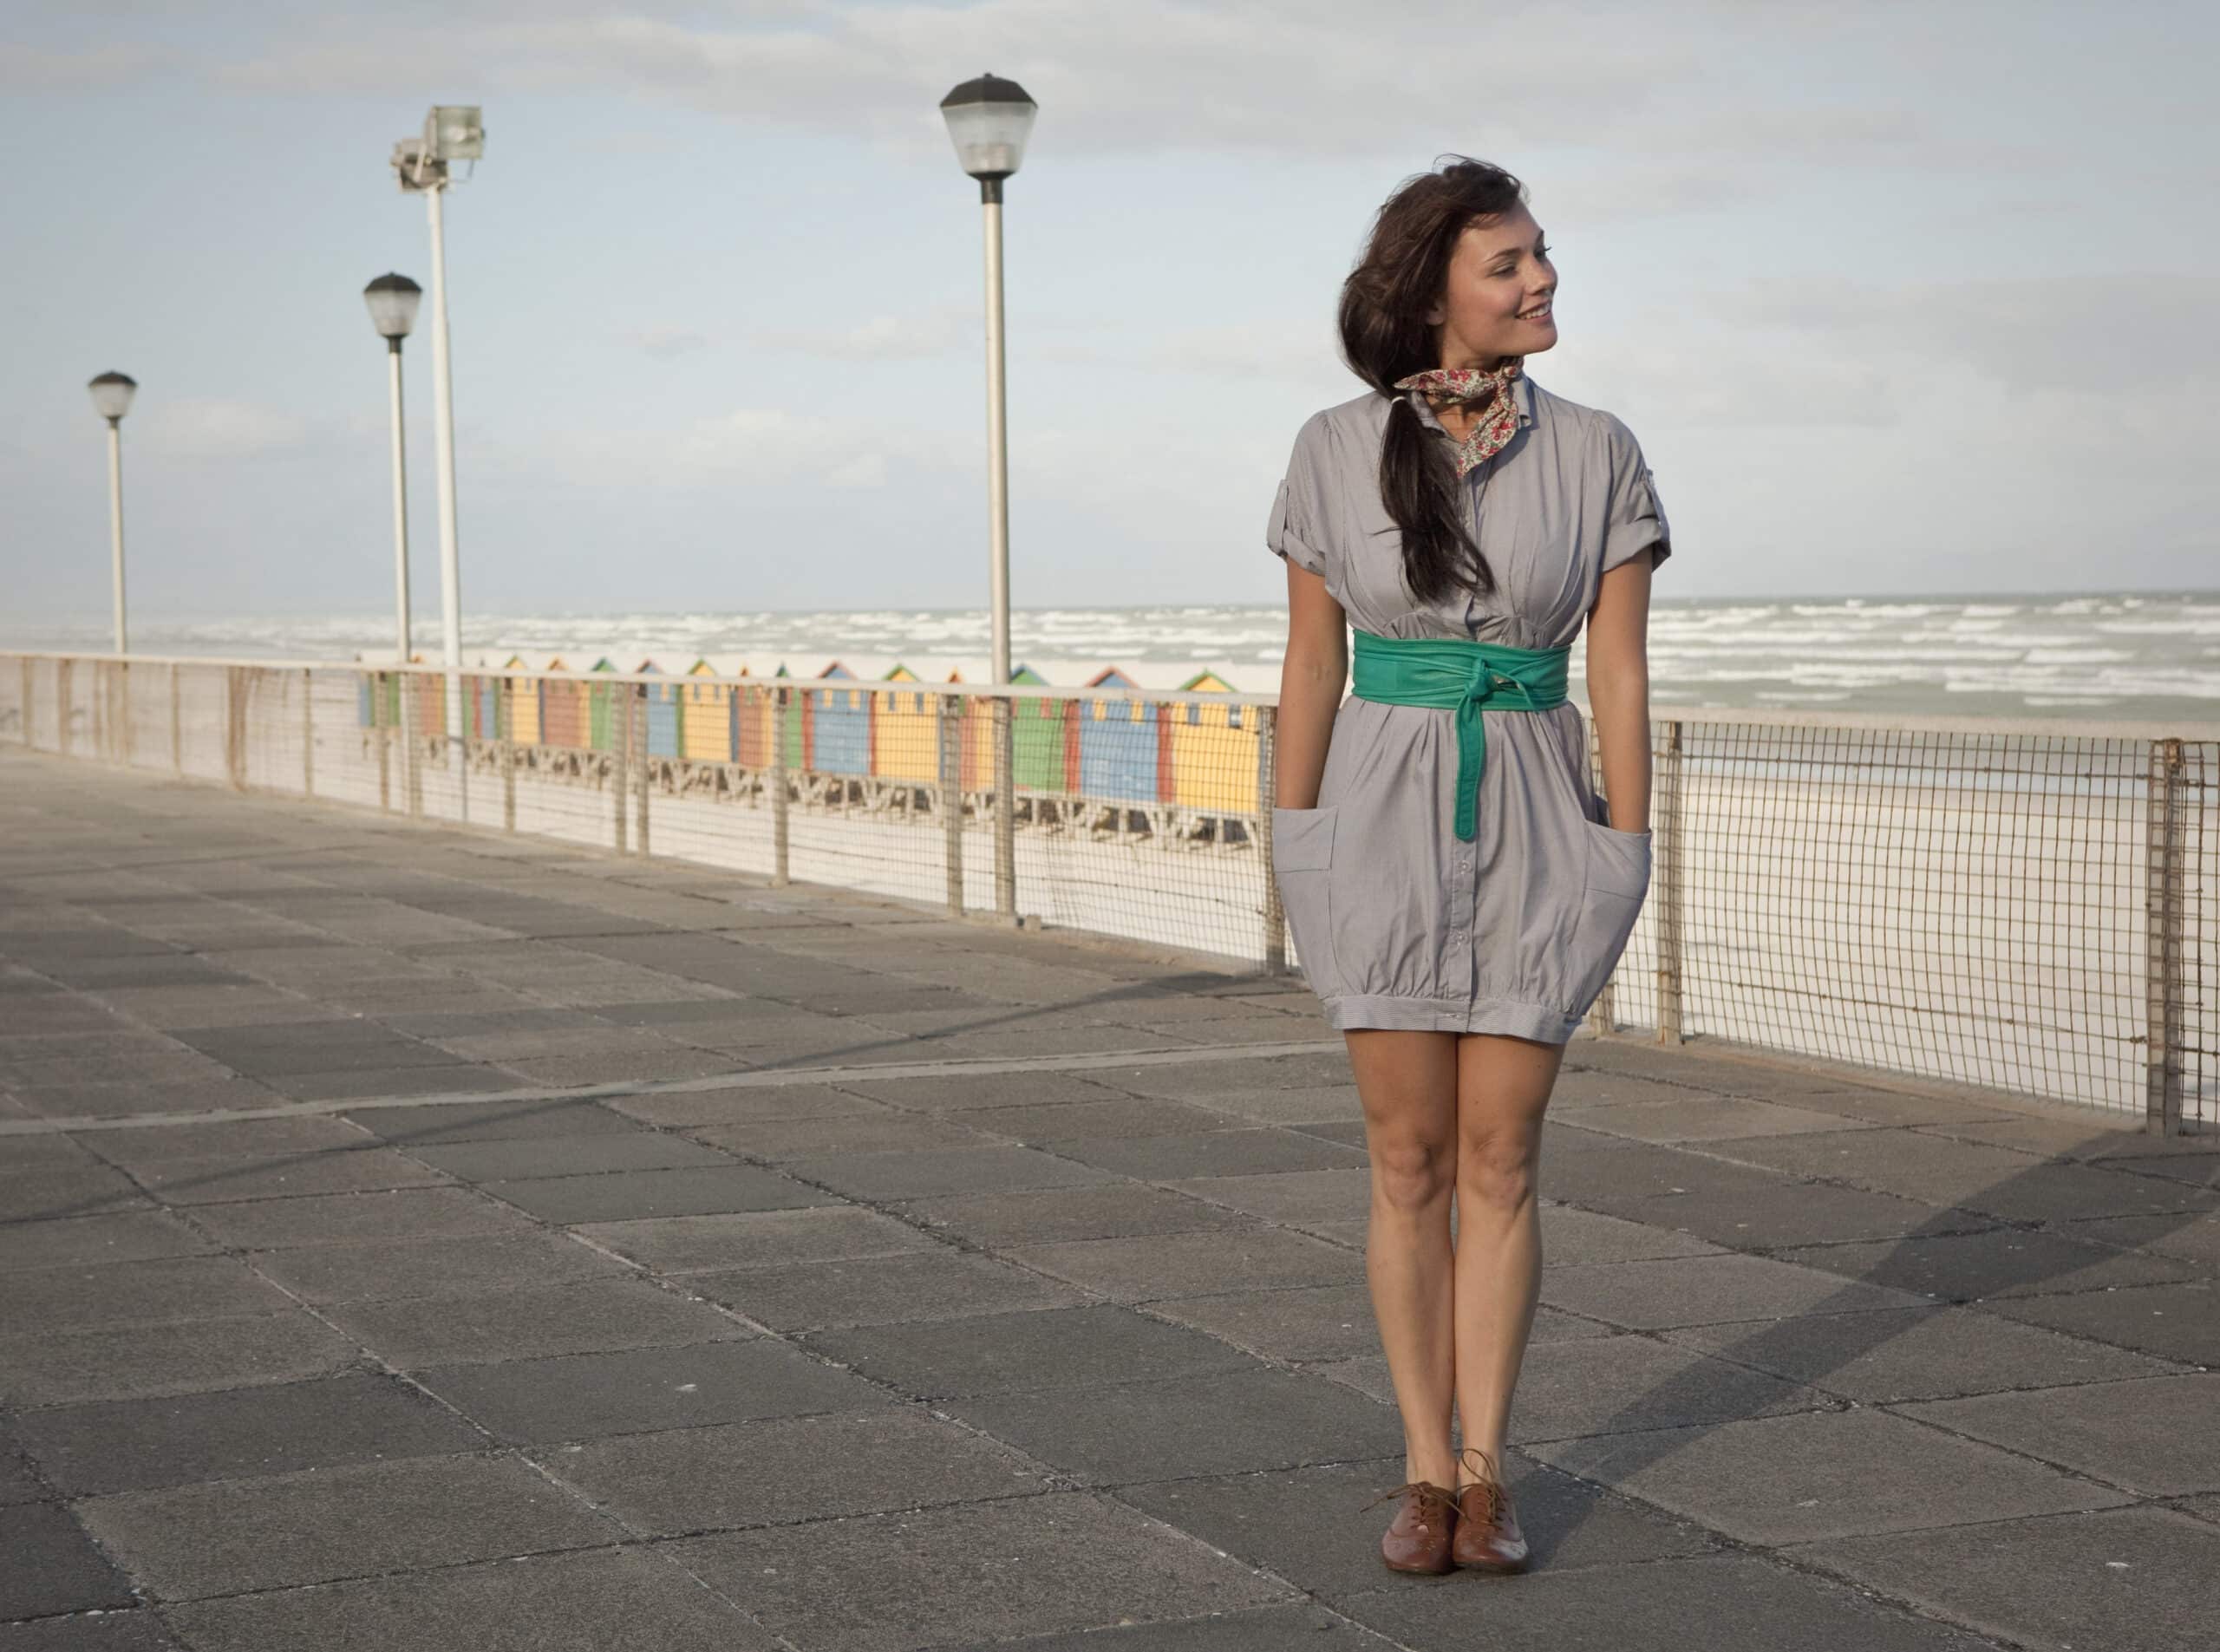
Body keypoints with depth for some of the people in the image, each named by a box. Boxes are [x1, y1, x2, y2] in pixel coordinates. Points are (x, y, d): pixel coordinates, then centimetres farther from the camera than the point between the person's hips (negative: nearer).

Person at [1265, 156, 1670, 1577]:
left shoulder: (1596, 455, -1)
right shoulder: (1336, 451, -1)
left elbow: (1620, 672, 0)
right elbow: (1312, 663, 4)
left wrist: (1627, 865, -3)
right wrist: (1293, 851, 3)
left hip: (1535, 828, 0)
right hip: (1386, 819, 0)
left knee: (1500, 1158, 2)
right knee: (1410, 1163, 3)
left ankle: (1484, 1471, 12)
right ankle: (1426, 1473, 13)